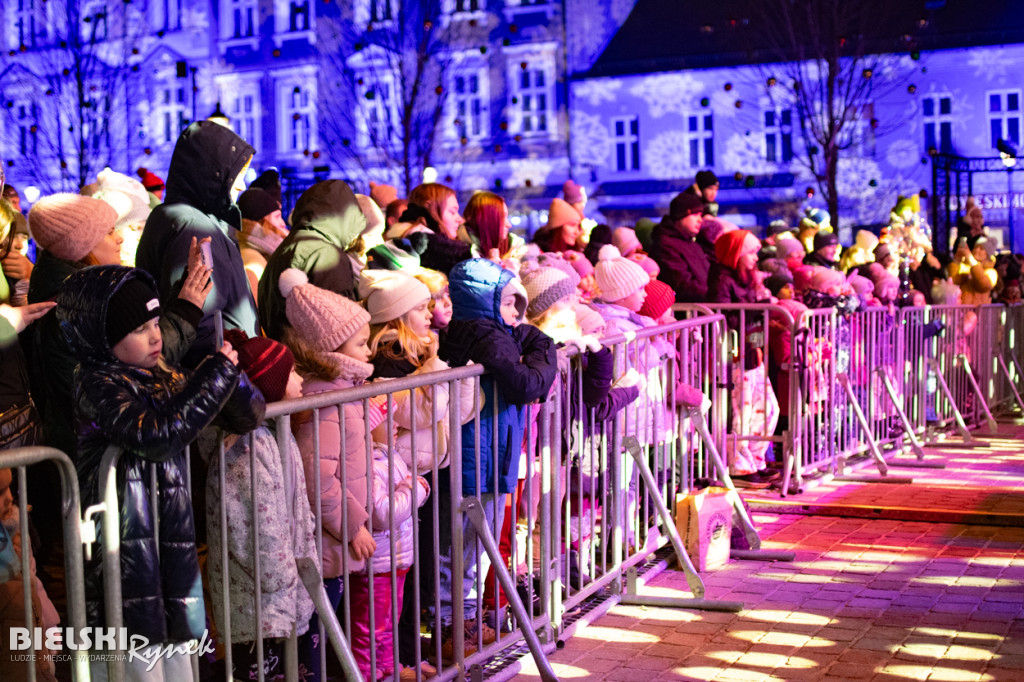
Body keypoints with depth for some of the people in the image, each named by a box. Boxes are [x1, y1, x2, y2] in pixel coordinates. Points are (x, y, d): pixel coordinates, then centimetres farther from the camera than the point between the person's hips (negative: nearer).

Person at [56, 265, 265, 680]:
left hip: (173, 536, 7)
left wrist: (231, 374, -9)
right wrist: (216, 375, -21)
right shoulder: (97, 385, -11)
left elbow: (248, 418, 12)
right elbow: (155, 434, -28)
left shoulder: (163, 377, 10)